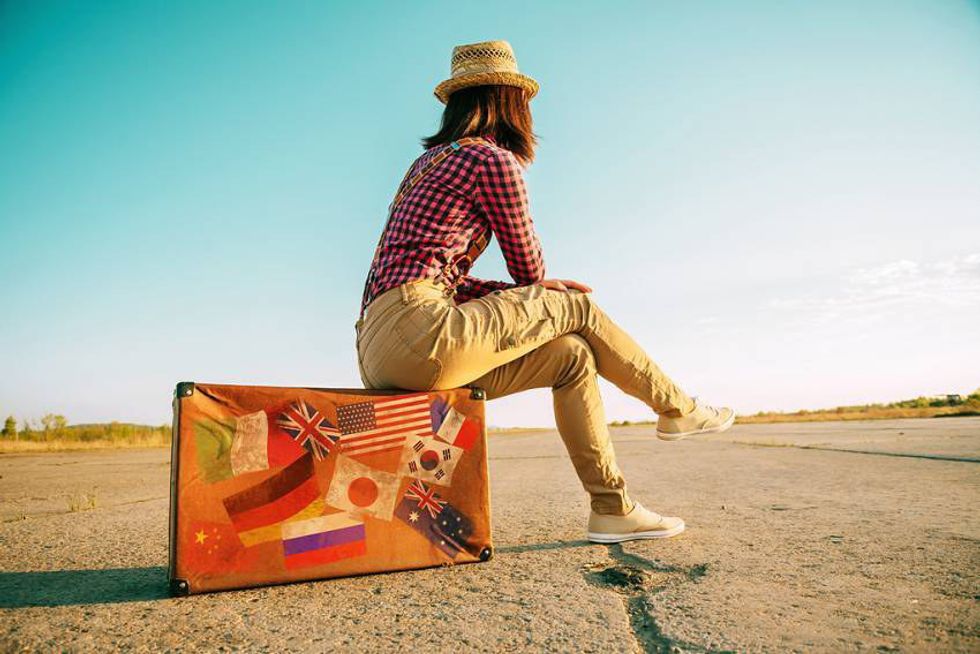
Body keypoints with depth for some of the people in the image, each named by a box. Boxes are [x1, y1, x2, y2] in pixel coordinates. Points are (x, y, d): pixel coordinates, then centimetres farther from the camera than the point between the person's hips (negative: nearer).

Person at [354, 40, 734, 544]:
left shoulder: (432, 161, 25)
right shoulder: (494, 159, -2)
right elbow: (529, 267, 5)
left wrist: (534, 295, 17)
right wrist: (541, 296, 30)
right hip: (415, 329, -9)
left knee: (571, 355, 10)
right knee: (577, 309, 3)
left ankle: (612, 509, 15)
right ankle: (677, 409, 22)